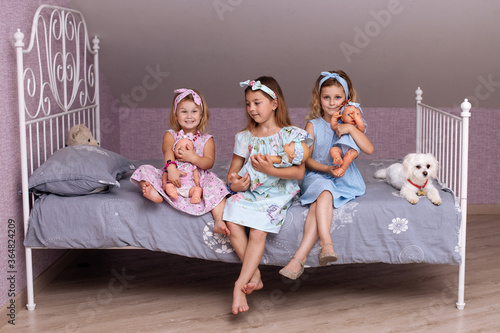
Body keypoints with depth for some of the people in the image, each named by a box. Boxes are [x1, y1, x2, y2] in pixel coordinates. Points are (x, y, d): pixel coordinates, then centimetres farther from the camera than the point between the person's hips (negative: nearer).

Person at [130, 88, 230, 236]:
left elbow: (209, 162, -6)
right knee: (145, 170, -16)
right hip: (172, 179, 1)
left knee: (216, 183, -29)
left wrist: (193, 158, -27)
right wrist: (171, 168, -37)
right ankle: (154, 192, -47)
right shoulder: (170, 135, 7)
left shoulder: (207, 140, 7)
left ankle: (218, 221, -36)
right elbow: (168, 151, -15)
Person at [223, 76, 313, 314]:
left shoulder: (290, 135, -3)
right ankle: (254, 274, -11)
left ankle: (240, 286, -20)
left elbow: (299, 172, -10)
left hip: (277, 192, -4)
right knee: (233, 222, -22)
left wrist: (270, 169, -23)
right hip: (249, 190, 4)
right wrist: (234, 183, -9)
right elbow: (233, 169, 15)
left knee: (258, 231, -24)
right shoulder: (245, 137, 11)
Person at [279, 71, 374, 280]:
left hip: (343, 178, -1)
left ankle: (300, 256, -40)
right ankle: (326, 243, -47)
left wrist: (351, 129, -19)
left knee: (320, 199, -30)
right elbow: (306, 159, 1)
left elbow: (369, 149, -8)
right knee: (323, 190, -35)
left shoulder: (350, 125, 7)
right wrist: (326, 169, -16)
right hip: (316, 176, 1)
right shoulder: (313, 125, 4)